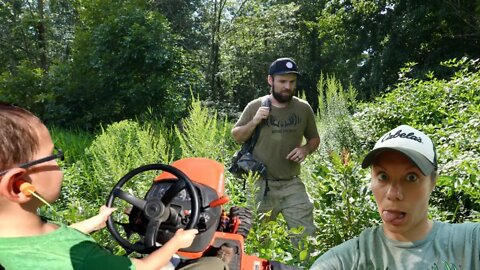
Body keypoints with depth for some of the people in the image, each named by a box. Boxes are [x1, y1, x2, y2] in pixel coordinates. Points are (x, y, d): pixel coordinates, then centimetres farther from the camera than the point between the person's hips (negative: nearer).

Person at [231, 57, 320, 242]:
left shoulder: (304, 108, 0)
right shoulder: (255, 106, -4)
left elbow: (314, 138, 13)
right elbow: (236, 137, 4)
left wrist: (306, 149, -9)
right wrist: (254, 122, -14)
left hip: (293, 185, 1)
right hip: (260, 185, -1)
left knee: (306, 236, 3)